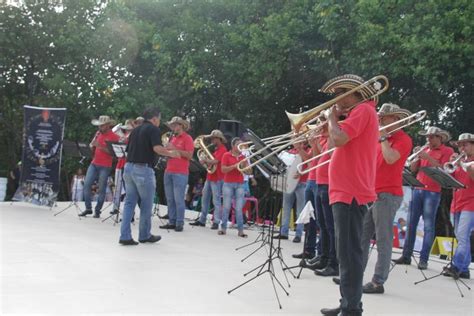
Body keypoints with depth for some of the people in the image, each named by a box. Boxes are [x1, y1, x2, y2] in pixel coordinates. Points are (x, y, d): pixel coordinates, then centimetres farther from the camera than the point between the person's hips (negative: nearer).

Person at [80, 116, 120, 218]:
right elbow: (92, 150, 18)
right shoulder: (98, 134, 13)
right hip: (94, 164, 6)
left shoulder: (114, 137, -6)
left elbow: (113, 153, -13)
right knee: (87, 184, -2)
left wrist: (100, 146, -20)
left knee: (102, 189, -2)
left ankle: (97, 211, 6)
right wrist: (92, 145, -4)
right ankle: (88, 208, 6)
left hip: (105, 166, -6)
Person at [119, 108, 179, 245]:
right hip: (143, 169, -7)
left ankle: (125, 236, 2)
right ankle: (144, 235, 18)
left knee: (129, 202, 7)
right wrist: (171, 153, -4)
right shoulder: (153, 129, -5)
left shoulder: (136, 130, 18)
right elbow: (157, 148, -19)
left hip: (128, 167, 7)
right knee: (146, 204, 7)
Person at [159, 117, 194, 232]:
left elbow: (189, 155, -13)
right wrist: (167, 149, 3)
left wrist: (174, 149, -15)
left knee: (178, 199, -6)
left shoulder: (187, 138, -3)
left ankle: (179, 223, -1)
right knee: (170, 199, 8)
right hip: (168, 172, 7)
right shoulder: (173, 138, 18)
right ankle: (171, 222, 14)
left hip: (180, 173, -7)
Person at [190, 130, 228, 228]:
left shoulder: (222, 150, -12)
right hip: (209, 178, 10)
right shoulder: (216, 150, 19)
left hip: (217, 179, -10)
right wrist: (207, 161, 1)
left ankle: (216, 222, -3)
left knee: (216, 201, -6)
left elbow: (214, 161, -24)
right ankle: (202, 220, 18)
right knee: (205, 199, 12)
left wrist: (205, 160, -10)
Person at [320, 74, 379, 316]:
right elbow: (342, 142, 25)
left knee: (349, 254, -9)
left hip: (350, 193, -11)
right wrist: (335, 119, 14)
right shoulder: (360, 113, 23)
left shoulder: (363, 110, -9)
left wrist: (332, 117, -5)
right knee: (347, 253, 13)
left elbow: (338, 139, -23)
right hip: (346, 192, 11)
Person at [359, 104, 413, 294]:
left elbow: (390, 158, -22)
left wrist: (383, 138, -12)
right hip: (372, 193, 9)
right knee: (362, 236, 10)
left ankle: (378, 282, -2)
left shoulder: (403, 139, -6)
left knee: (383, 240, -5)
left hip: (387, 195, -9)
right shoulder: (383, 138, 19)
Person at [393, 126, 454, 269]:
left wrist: (428, 157, -16)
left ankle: (424, 259, -4)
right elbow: (413, 168, 13)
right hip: (418, 190, 5)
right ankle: (406, 256, 9)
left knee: (428, 226, -5)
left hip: (433, 192, -5)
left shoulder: (447, 151, 1)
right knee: (411, 224, 4)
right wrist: (416, 156, -4)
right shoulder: (425, 150, 16)